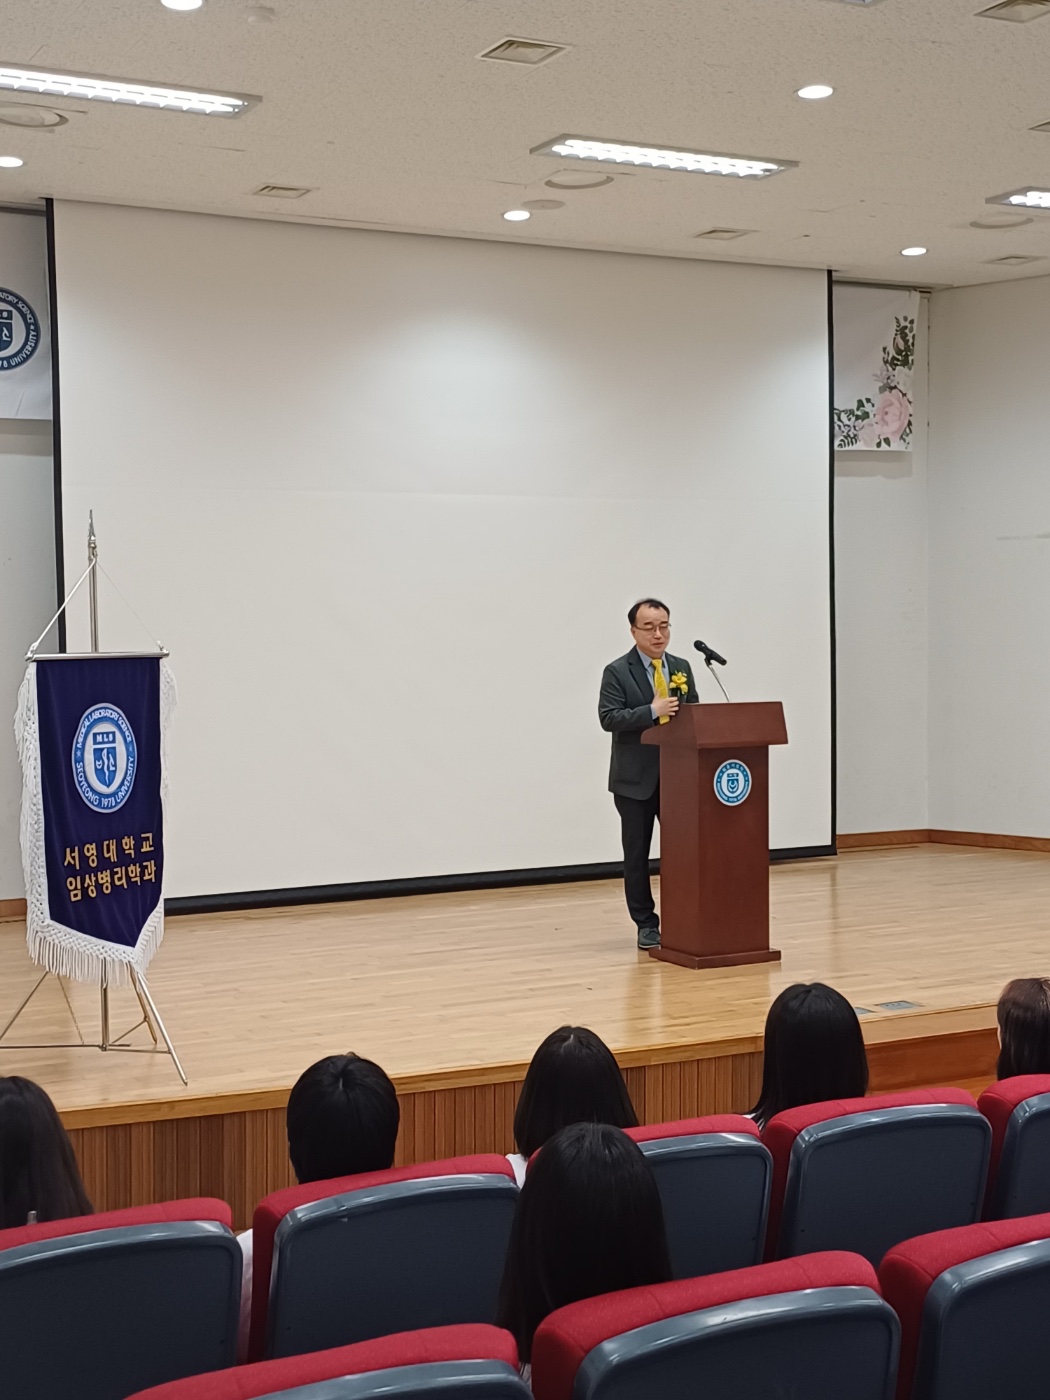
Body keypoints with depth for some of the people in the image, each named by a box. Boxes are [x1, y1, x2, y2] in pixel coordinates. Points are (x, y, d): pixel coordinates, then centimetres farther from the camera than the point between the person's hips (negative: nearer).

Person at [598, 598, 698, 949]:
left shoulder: (681, 667, 10)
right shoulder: (617, 672, -5)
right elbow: (608, 718, -15)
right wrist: (652, 712, -24)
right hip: (636, 779, -3)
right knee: (637, 854, 5)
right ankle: (646, 924, 14)